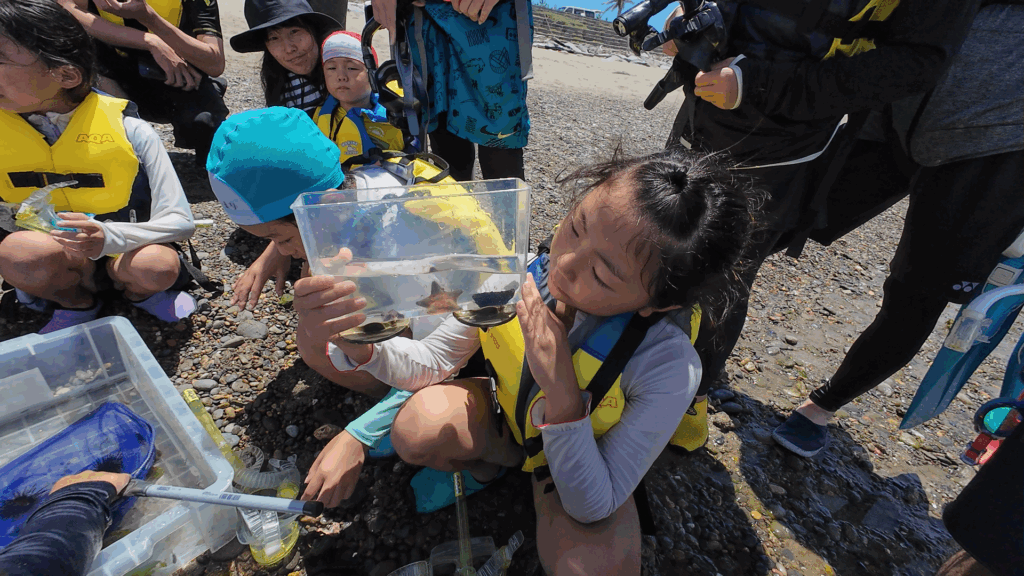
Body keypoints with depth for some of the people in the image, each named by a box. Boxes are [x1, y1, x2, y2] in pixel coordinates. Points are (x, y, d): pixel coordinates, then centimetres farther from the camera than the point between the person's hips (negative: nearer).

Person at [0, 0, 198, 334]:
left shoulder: (130, 132, -16)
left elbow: (179, 222, -21)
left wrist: (107, 237, -35)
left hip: (124, 250, -2)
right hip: (54, 263, 3)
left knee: (158, 267, -35)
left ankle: (136, 291, 3)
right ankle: (76, 303, 2)